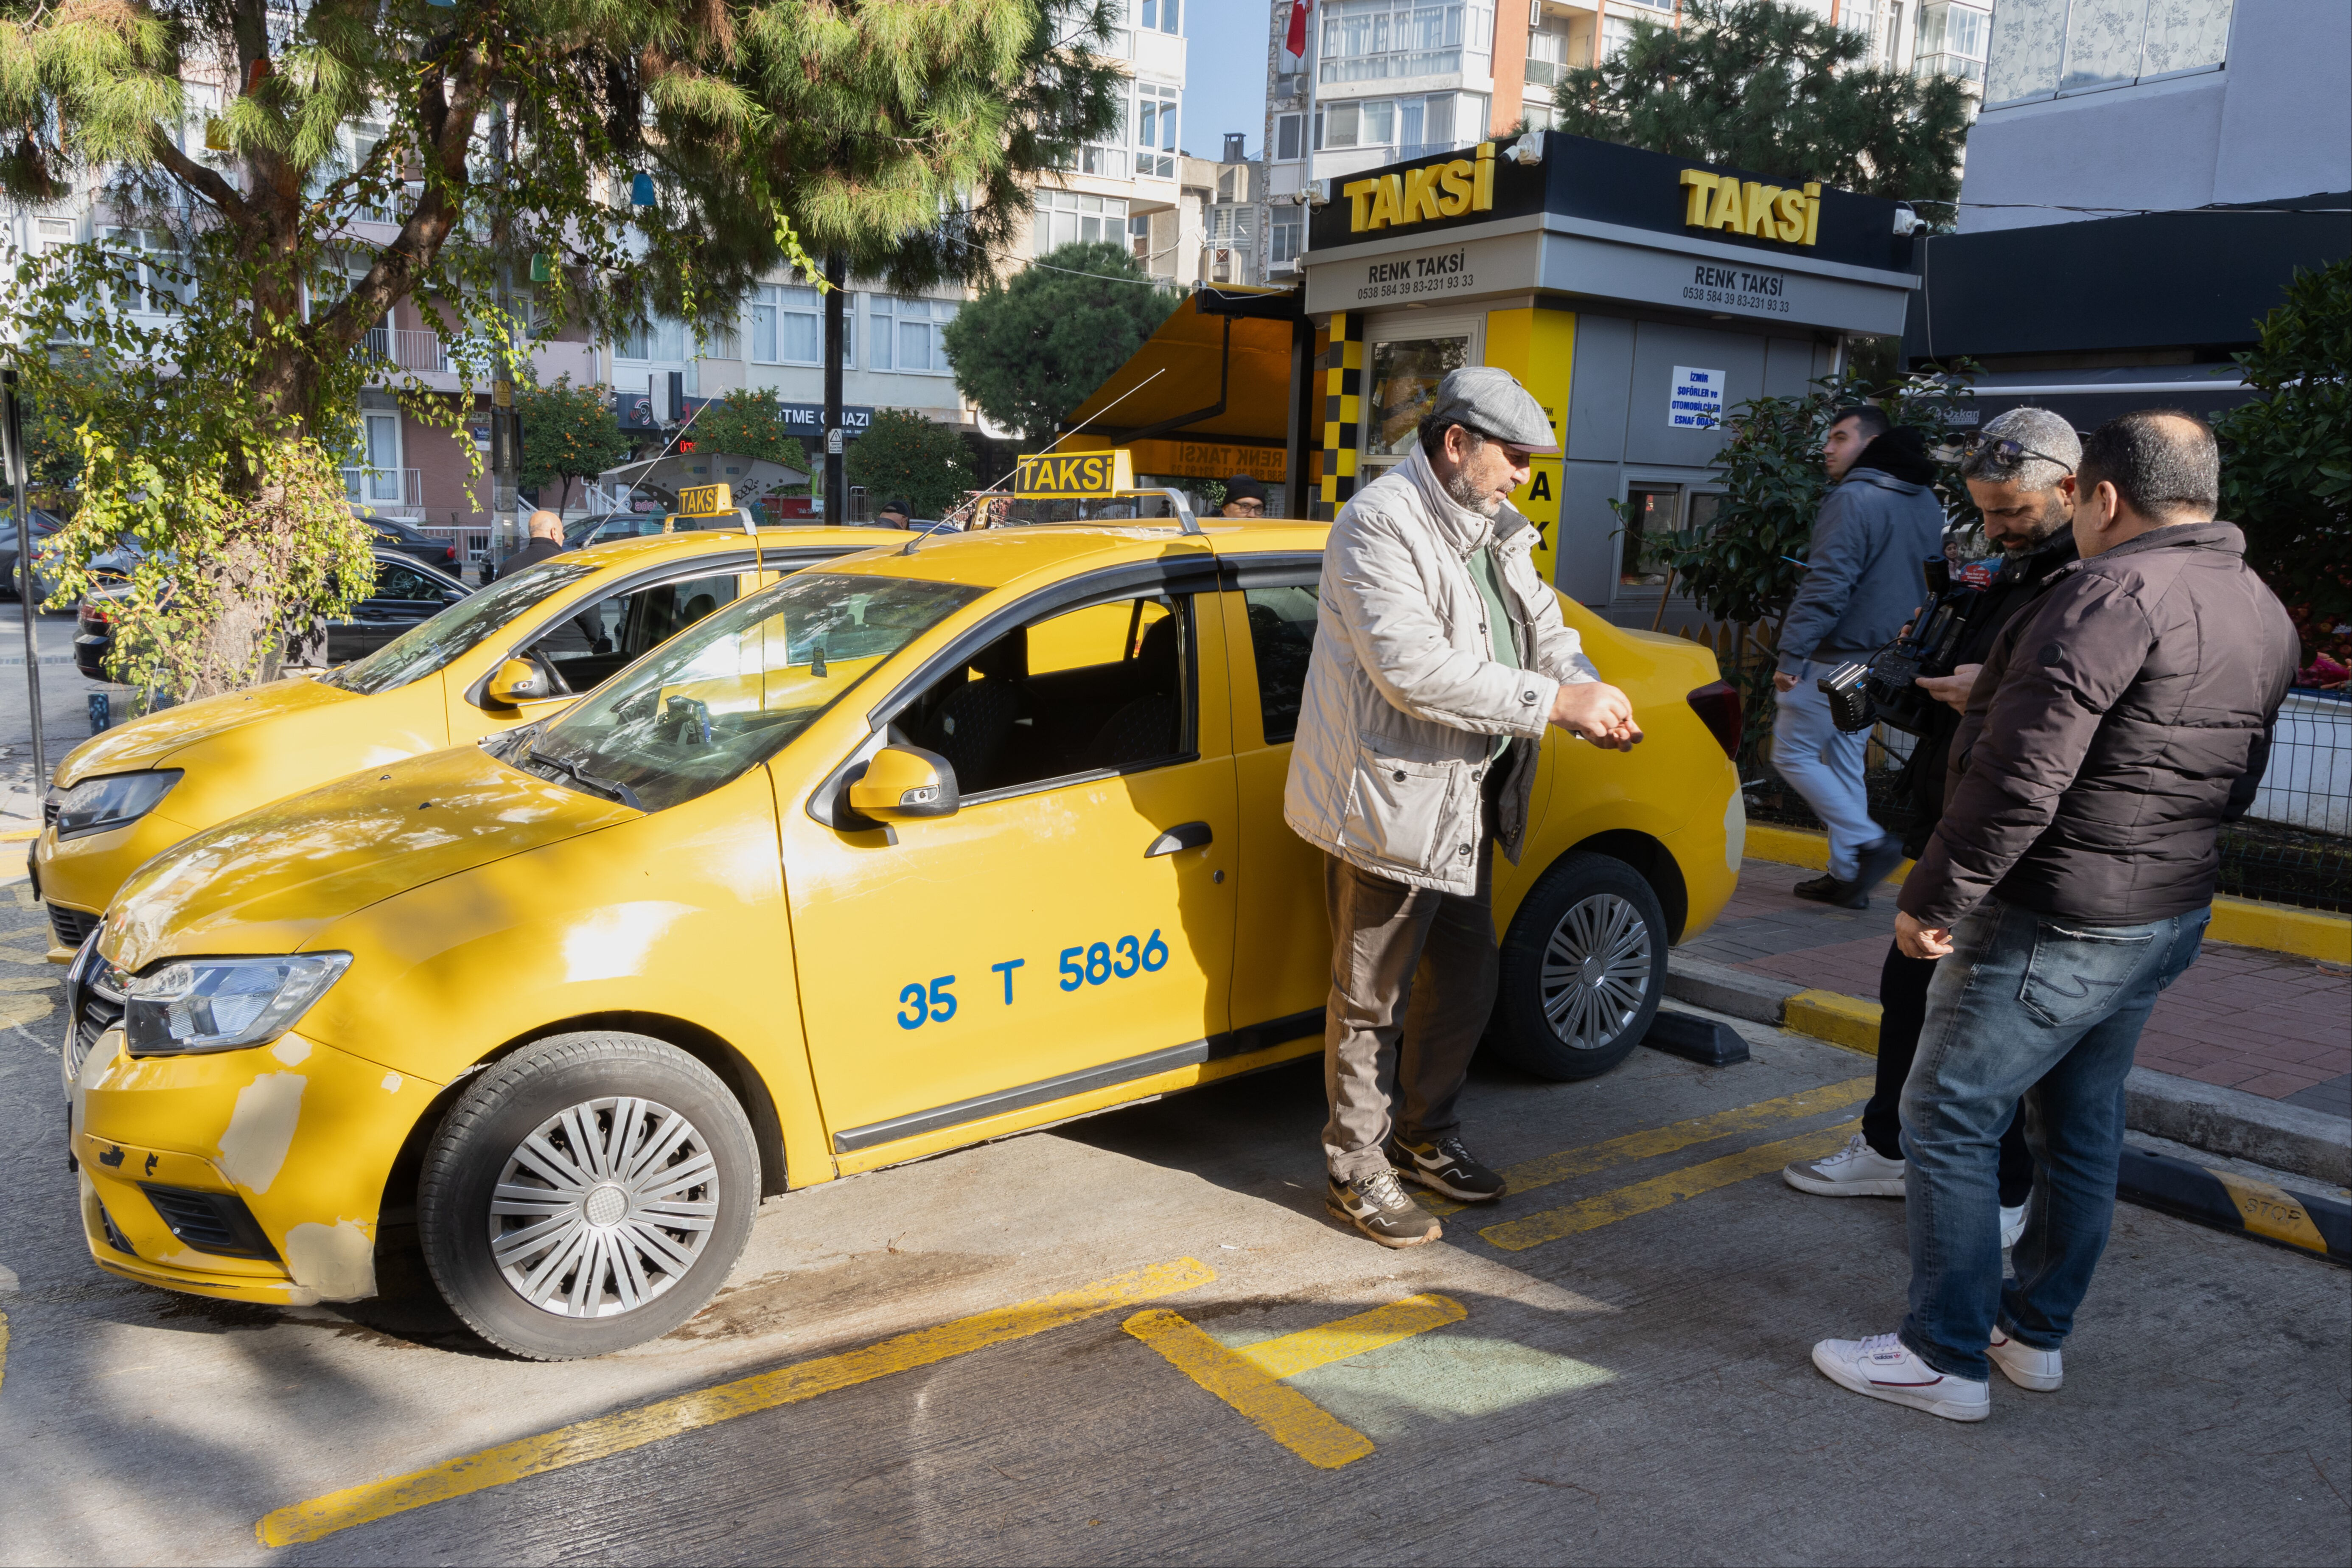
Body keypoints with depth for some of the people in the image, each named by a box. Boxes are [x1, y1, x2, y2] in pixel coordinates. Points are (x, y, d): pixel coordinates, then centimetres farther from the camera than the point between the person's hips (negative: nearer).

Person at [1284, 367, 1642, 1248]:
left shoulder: (1496, 531, 13)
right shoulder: (1379, 524, -17)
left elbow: (1542, 626, 17)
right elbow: (1414, 667, -26)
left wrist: (1592, 691, -5)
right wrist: (1551, 703, -24)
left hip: (1466, 803, 9)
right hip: (1391, 802, -9)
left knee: (1466, 984, 19)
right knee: (1372, 999, 4)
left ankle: (1428, 1136, 39)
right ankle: (1356, 1170, 20)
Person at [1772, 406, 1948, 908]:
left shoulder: (1854, 499, -16)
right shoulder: (1927, 503, 13)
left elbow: (1827, 585, -22)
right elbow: (1931, 582, 20)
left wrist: (1791, 655, -20)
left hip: (1838, 656, -9)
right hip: (1885, 659, 9)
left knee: (1793, 755, 1)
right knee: (1845, 762, 15)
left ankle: (1870, 843, -5)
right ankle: (1847, 875, 17)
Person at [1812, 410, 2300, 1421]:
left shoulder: (2115, 593, -20)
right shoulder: (2265, 615, 11)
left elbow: (2022, 775, -26)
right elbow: (2233, 783, 18)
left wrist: (1934, 895, -19)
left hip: (2055, 922, -10)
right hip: (2170, 917, 10)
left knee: (1948, 1122, 1)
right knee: (2081, 1131, 18)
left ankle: (1947, 1357, 8)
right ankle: (2035, 1336, 31)